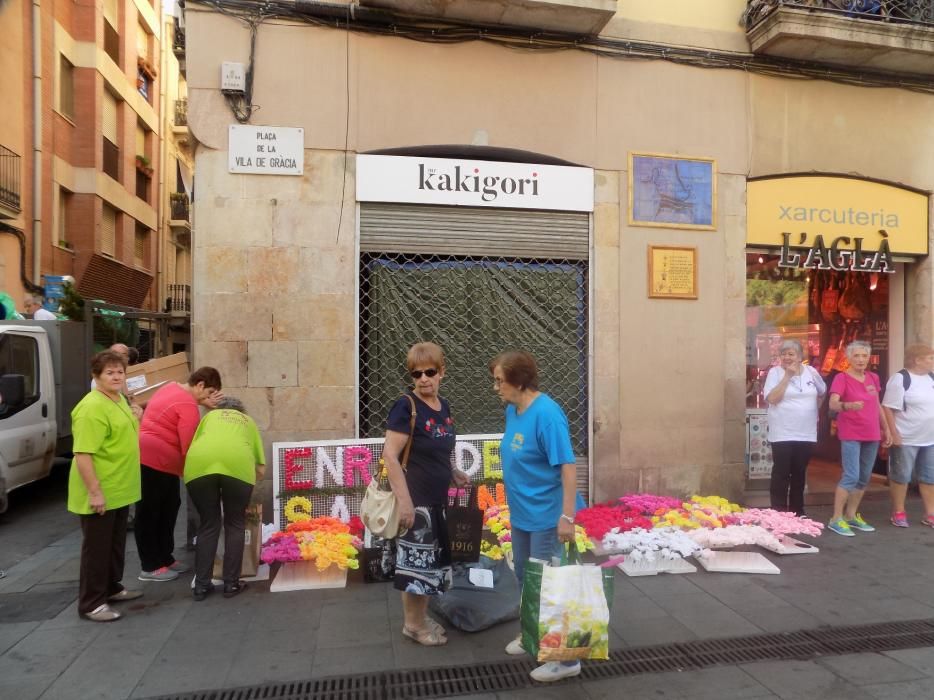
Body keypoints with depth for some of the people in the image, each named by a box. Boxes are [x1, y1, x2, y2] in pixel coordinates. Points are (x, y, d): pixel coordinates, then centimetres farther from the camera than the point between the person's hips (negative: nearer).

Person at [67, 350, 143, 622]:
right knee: (97, 547, 2)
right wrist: (95, 491, -26)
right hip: (100, 492, -9)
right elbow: (82, 454, -25)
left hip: (119, 489, 9)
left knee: (115, 544, 20)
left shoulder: (119, 400, 10)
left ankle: (112, 588, 35)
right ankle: (91, 604, 15)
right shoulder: (92, 407, -21)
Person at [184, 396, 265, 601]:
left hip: (200, 464, 1)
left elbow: (192, 445, 28)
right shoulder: (247, 420, 35)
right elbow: (260, 468, 28)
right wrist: (251, 480, 47)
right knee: (235, 525, 16)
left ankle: (201, 586, 20)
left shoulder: (210, 415, 36)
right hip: (237, 464, -1)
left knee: (208, 525, 17)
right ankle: (231, 584, 19)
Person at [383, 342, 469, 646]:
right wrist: (404, 501, -25)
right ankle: (412, 624, 23)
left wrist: (453, 473, 5)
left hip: (437, 499, 8)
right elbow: (389, 456, -22)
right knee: (415, 561, 3)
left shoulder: (443, 407, 6)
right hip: (415, 500, -8)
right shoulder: (406, 406, -17)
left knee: (432, 559, 18)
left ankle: (422, 617, 35)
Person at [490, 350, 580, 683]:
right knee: (525, 578, 21)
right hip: (521, 513, 9)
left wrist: (567, 516, -25)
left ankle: (566, 658, 20)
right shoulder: (512, 410, 1)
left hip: (547, 516, -8)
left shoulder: (546, 414, -25)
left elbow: (568, 467, -25)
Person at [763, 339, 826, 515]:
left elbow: (822, 393, 22)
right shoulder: (775, 372, -5)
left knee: (799, 474, 13)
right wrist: (787, 376, -17)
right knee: (781, 474, -2)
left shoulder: (811, 371, 5)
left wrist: (814, 411, 13)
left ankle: (797, 512, 24)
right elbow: (771, 399, -18)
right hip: (782, 434, -4)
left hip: (806, 434, 4)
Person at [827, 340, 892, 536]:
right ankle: (836, 519, -5)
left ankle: (851, 516, 22)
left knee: (864, 478, 10)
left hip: (871, 434, 7)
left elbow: (878, 406, 19)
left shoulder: (873, 378, 9)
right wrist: (847, 405, -43)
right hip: (850, 434, -7)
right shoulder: (841, 378, -10)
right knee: (851, 476, -12)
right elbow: (832, 404, -23)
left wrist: (886, 429, 19)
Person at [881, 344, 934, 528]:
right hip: (905, 439, -7)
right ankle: (898, 513, 15)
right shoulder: (900, 379, -14)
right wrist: (893, 434, -21)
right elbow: (888, 408, -16)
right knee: (901, 476, 4)